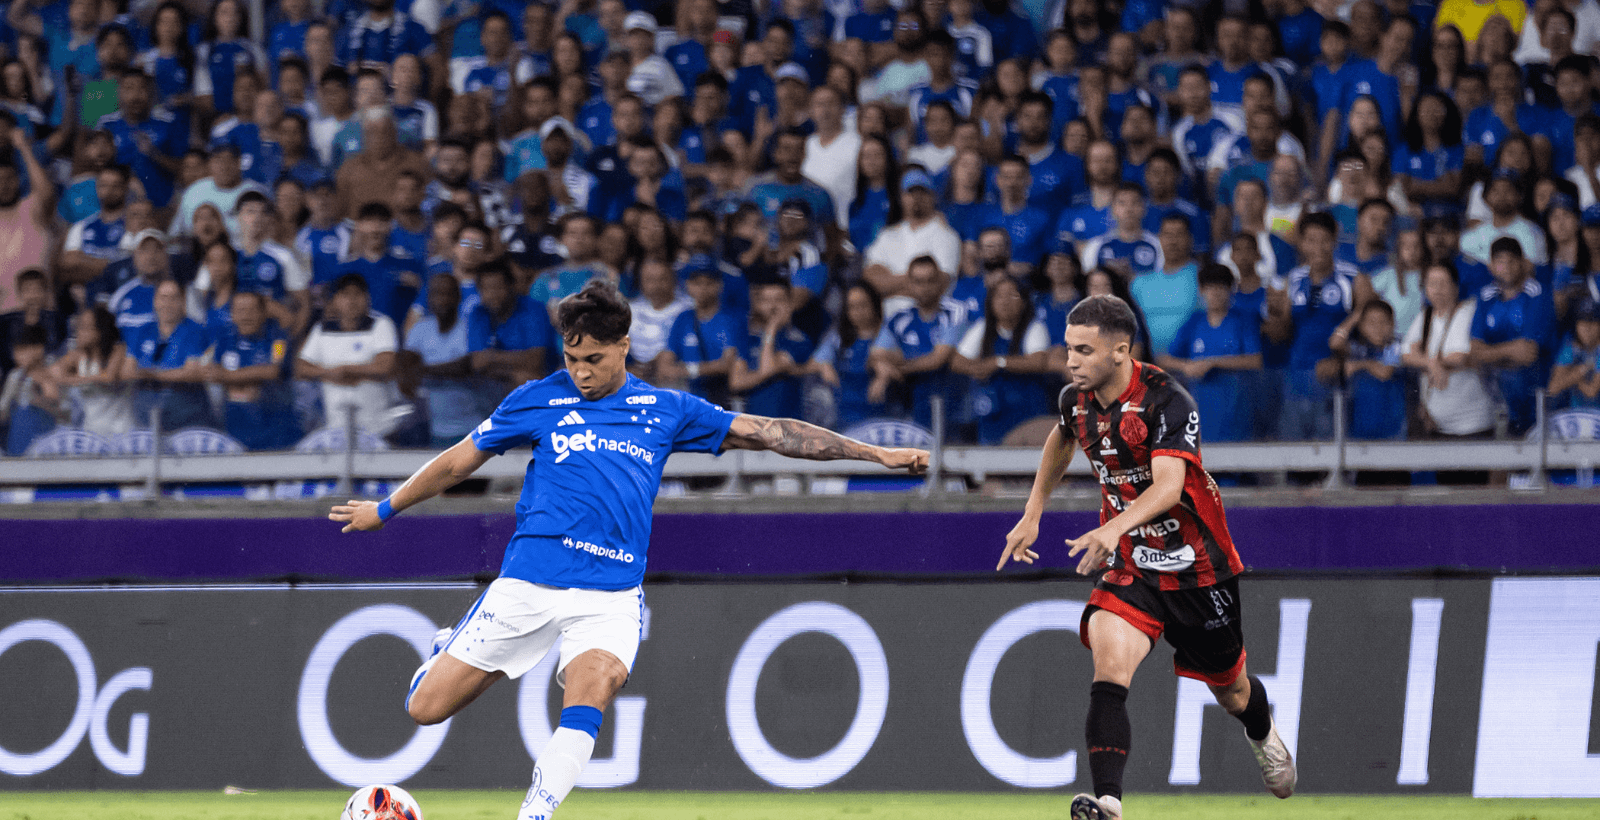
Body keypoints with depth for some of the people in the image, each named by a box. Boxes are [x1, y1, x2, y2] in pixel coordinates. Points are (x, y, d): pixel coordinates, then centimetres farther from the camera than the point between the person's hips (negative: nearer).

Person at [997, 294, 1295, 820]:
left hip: (1198, 567, -3)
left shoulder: (1167, 402, -25)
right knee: (1109, 669, -24)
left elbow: (1168, 485, -39)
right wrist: (1032, 514, 23)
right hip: (1129, 566, 3)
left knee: (1230, 690, 16)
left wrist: (1113, 529, -55)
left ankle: (1263, 734, 54)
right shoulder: (1076, 400, -4)